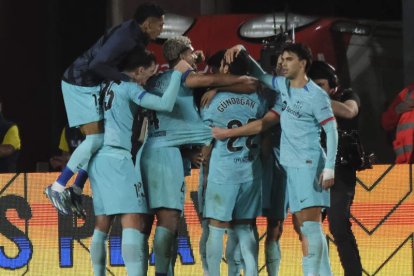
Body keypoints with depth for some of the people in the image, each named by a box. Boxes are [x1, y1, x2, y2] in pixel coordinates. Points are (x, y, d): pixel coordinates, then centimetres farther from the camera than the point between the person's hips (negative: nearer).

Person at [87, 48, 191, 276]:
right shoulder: (129, 87, -6)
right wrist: (177, 73, -5)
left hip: (99, 157, 9)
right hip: (116, 157, -9)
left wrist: (156, 74, 31)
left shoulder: (111, 85, 18)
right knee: (133, 222, -17)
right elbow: (166, 104, -16)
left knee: (102, 225, 12)